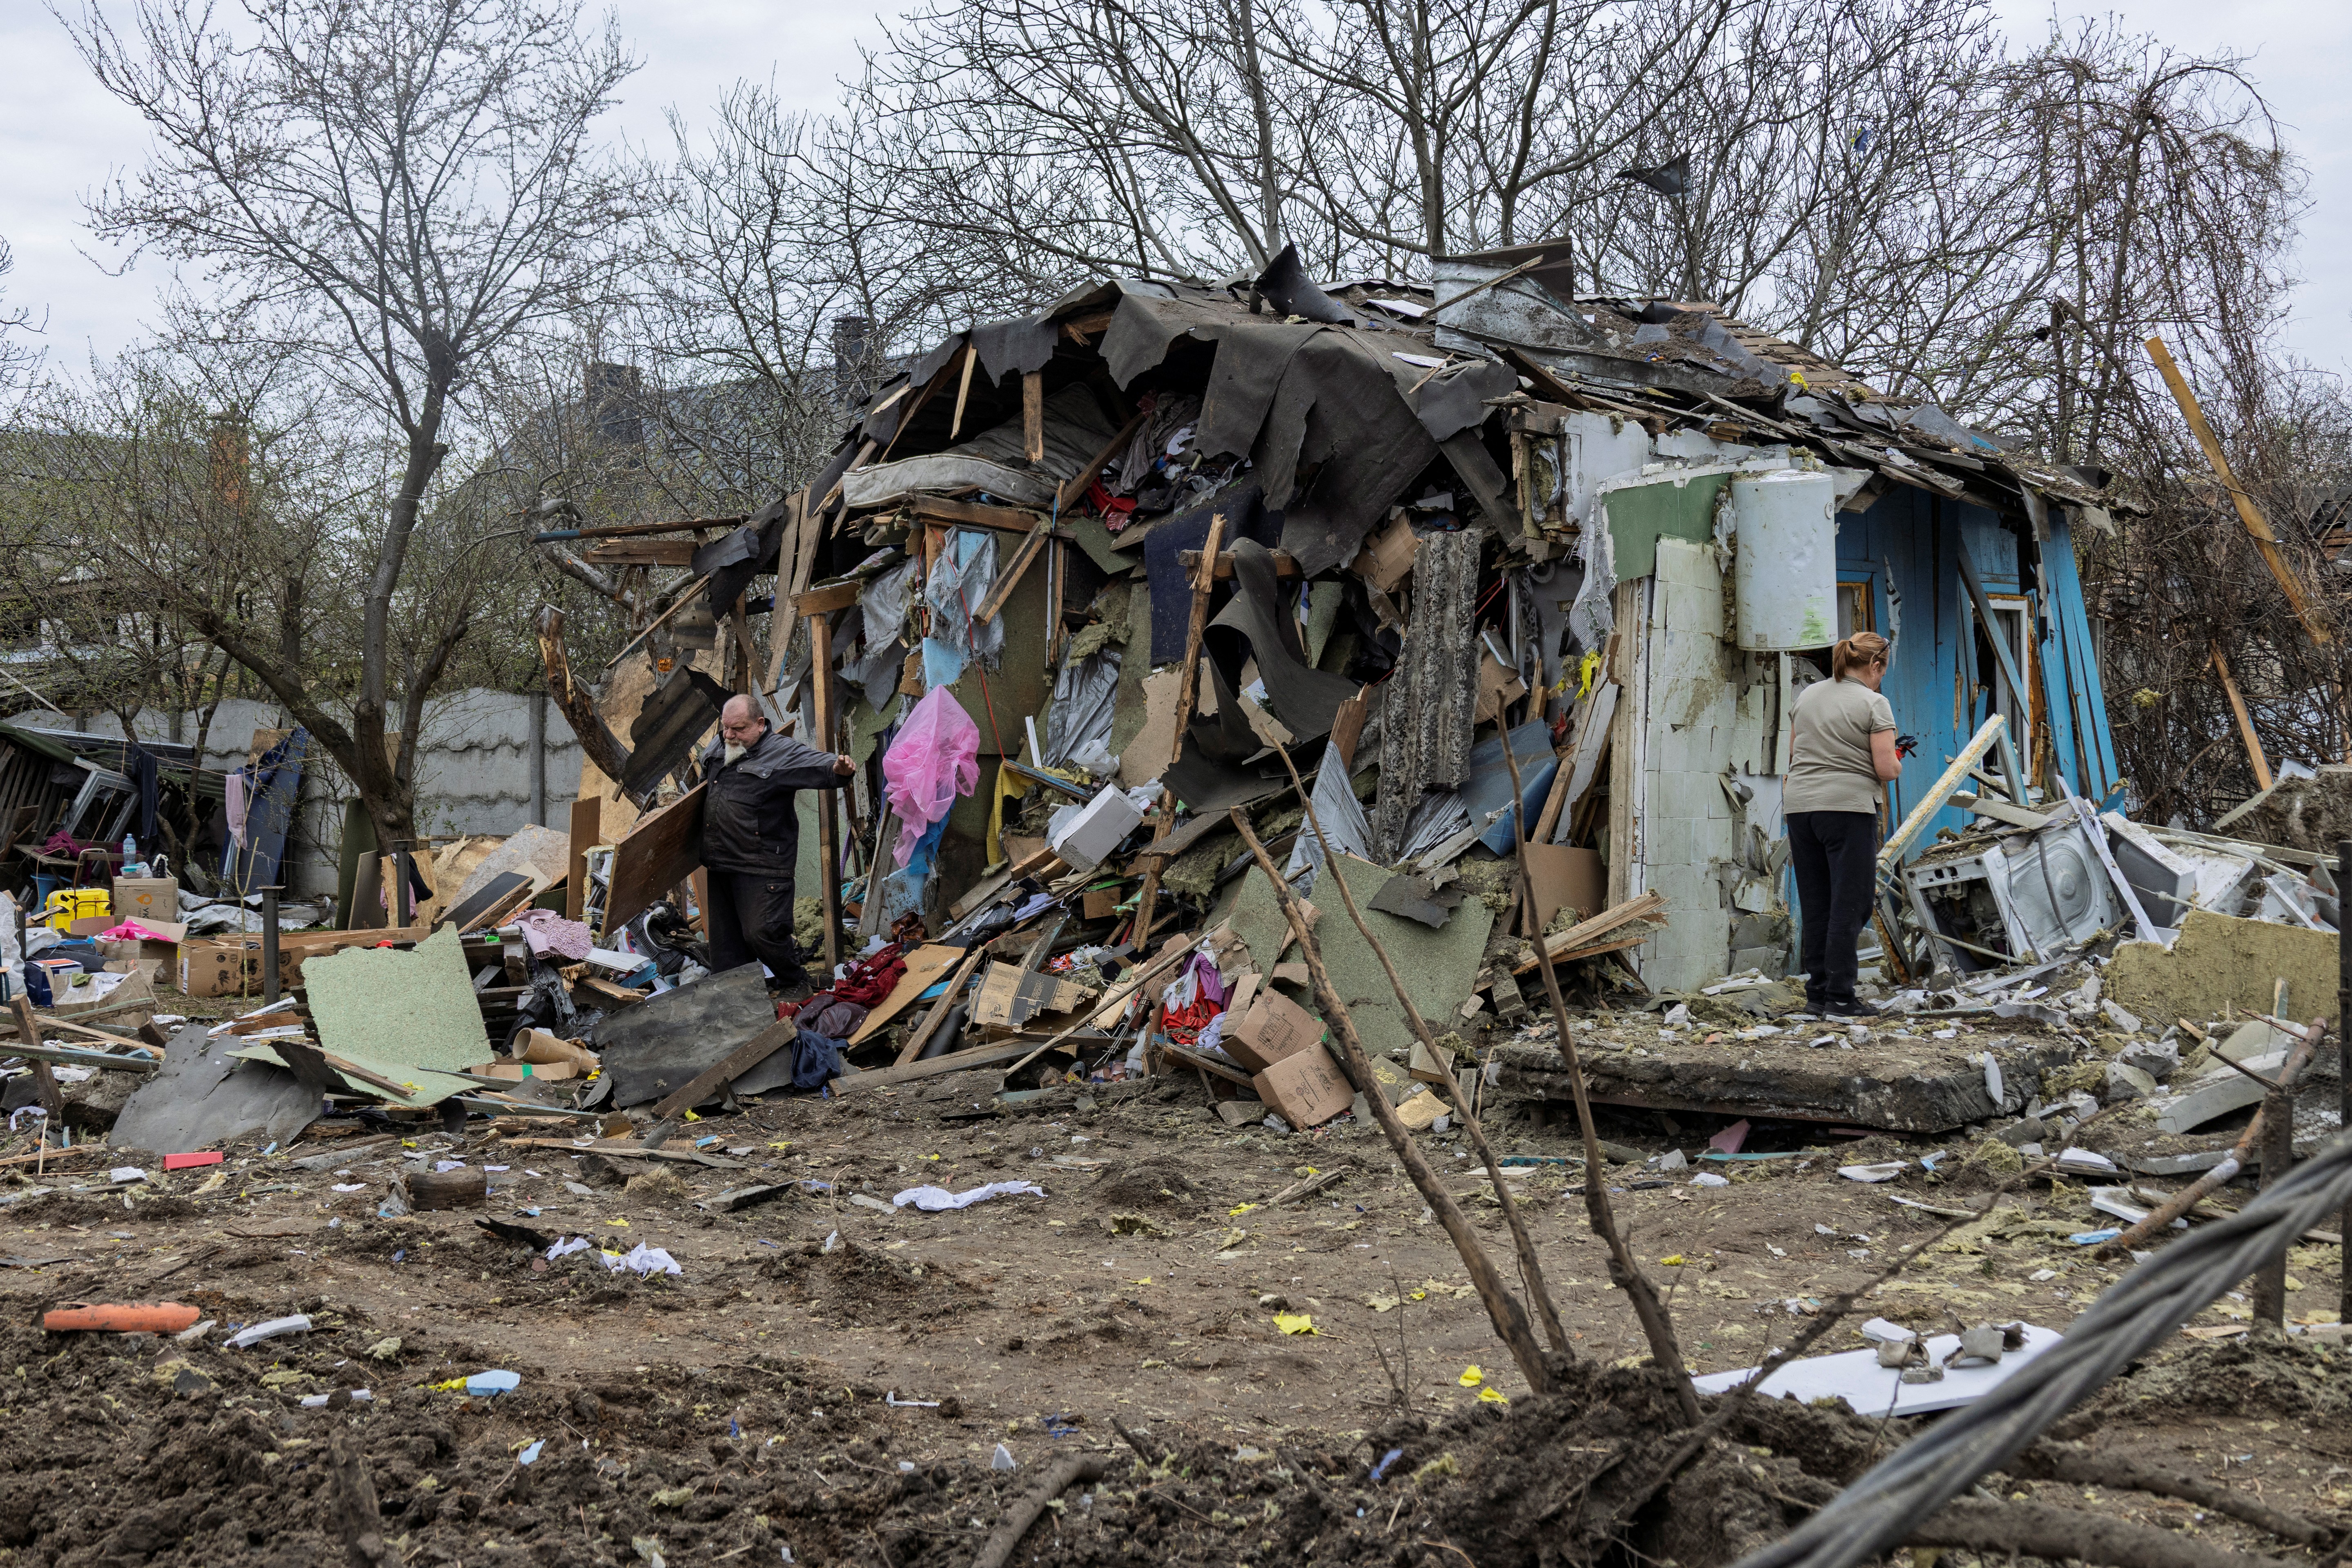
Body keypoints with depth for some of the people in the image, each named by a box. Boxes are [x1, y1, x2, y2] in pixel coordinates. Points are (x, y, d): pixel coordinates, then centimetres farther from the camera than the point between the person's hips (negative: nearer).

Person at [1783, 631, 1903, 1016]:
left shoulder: (1807, 696, 13)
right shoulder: (1874, 704, -5)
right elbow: (1886, 770, -9)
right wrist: (1897, 765, 12)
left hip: (1799, 807, 6)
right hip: (1848, 809, -6)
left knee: (1815, 903, 12)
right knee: (1850, 904, -1)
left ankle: (1817, 991, 15)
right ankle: (1839, 997, -3)